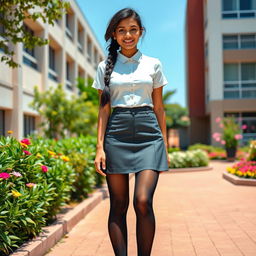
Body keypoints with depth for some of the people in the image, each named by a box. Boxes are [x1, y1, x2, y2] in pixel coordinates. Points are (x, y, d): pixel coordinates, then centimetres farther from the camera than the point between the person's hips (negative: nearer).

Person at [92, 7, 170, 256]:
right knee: (118, 205, 1)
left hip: (148, 133, 0)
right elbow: (103, 109, 7)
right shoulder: (105, 67, 10)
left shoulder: (153, 64, 11)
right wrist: (100, 147, -2)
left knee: (143, 202, -14)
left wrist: (165, 144, 9)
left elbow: (159, 107, 13)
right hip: (116, 134, 1)